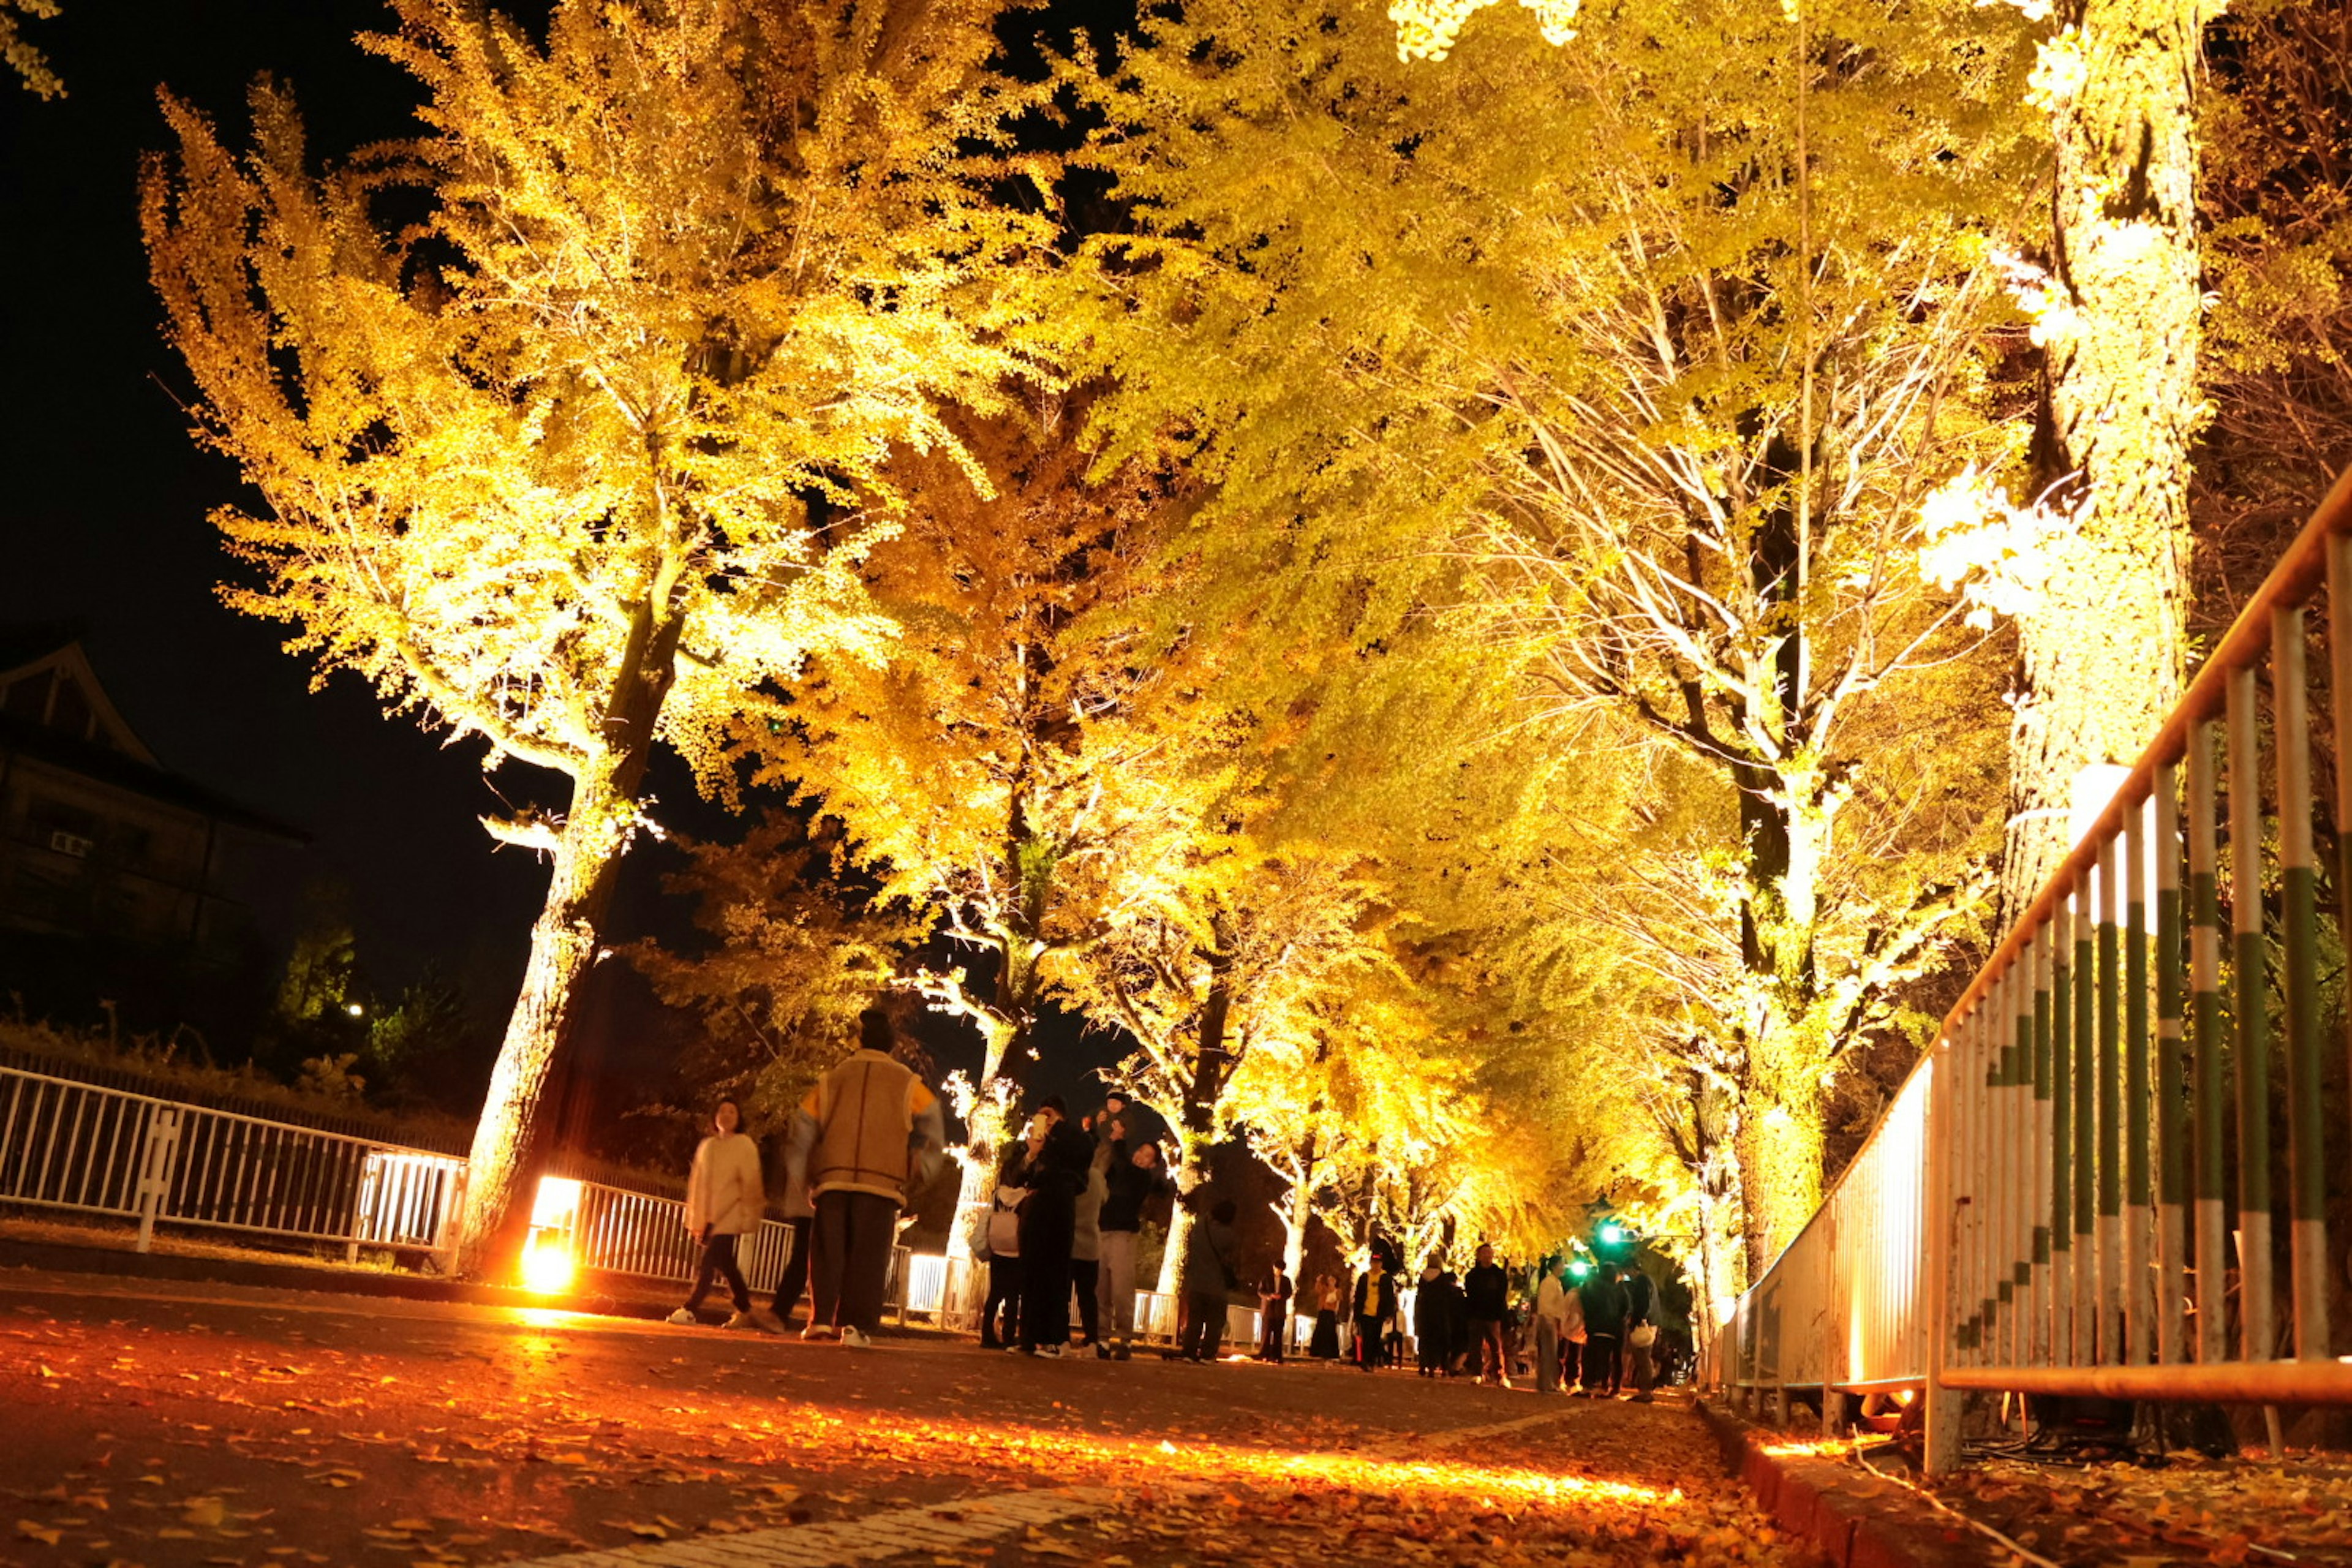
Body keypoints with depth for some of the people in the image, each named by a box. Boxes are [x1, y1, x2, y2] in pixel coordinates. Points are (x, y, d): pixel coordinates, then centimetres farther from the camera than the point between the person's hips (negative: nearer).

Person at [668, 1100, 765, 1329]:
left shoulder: (745, 1146, 1)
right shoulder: (707, 1146, 16)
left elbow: (750, 1182, -2)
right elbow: (697, 1182, 17)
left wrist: (748, 1216, -8)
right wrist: (694, 1217, 13)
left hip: (730, 1214, -5)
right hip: (710, 1215, 5)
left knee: (710, 1261, -16)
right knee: (726, 1265, 6)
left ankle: (690, 1309, -21)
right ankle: (745, 1313, 15)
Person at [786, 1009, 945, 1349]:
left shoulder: (833, 1077, 14)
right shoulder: (906, 1082, 10)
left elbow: (805, 1128, 13)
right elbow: (933, 1128, 11)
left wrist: (800, 1177, 19)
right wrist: (921, 1169, 19)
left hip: (832, 1179, 2)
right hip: (882, 1181, -2)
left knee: (829, 1252, 7)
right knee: (868, 1256, -1)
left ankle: (821, 1319, -1)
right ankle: (857, 1325, -8)